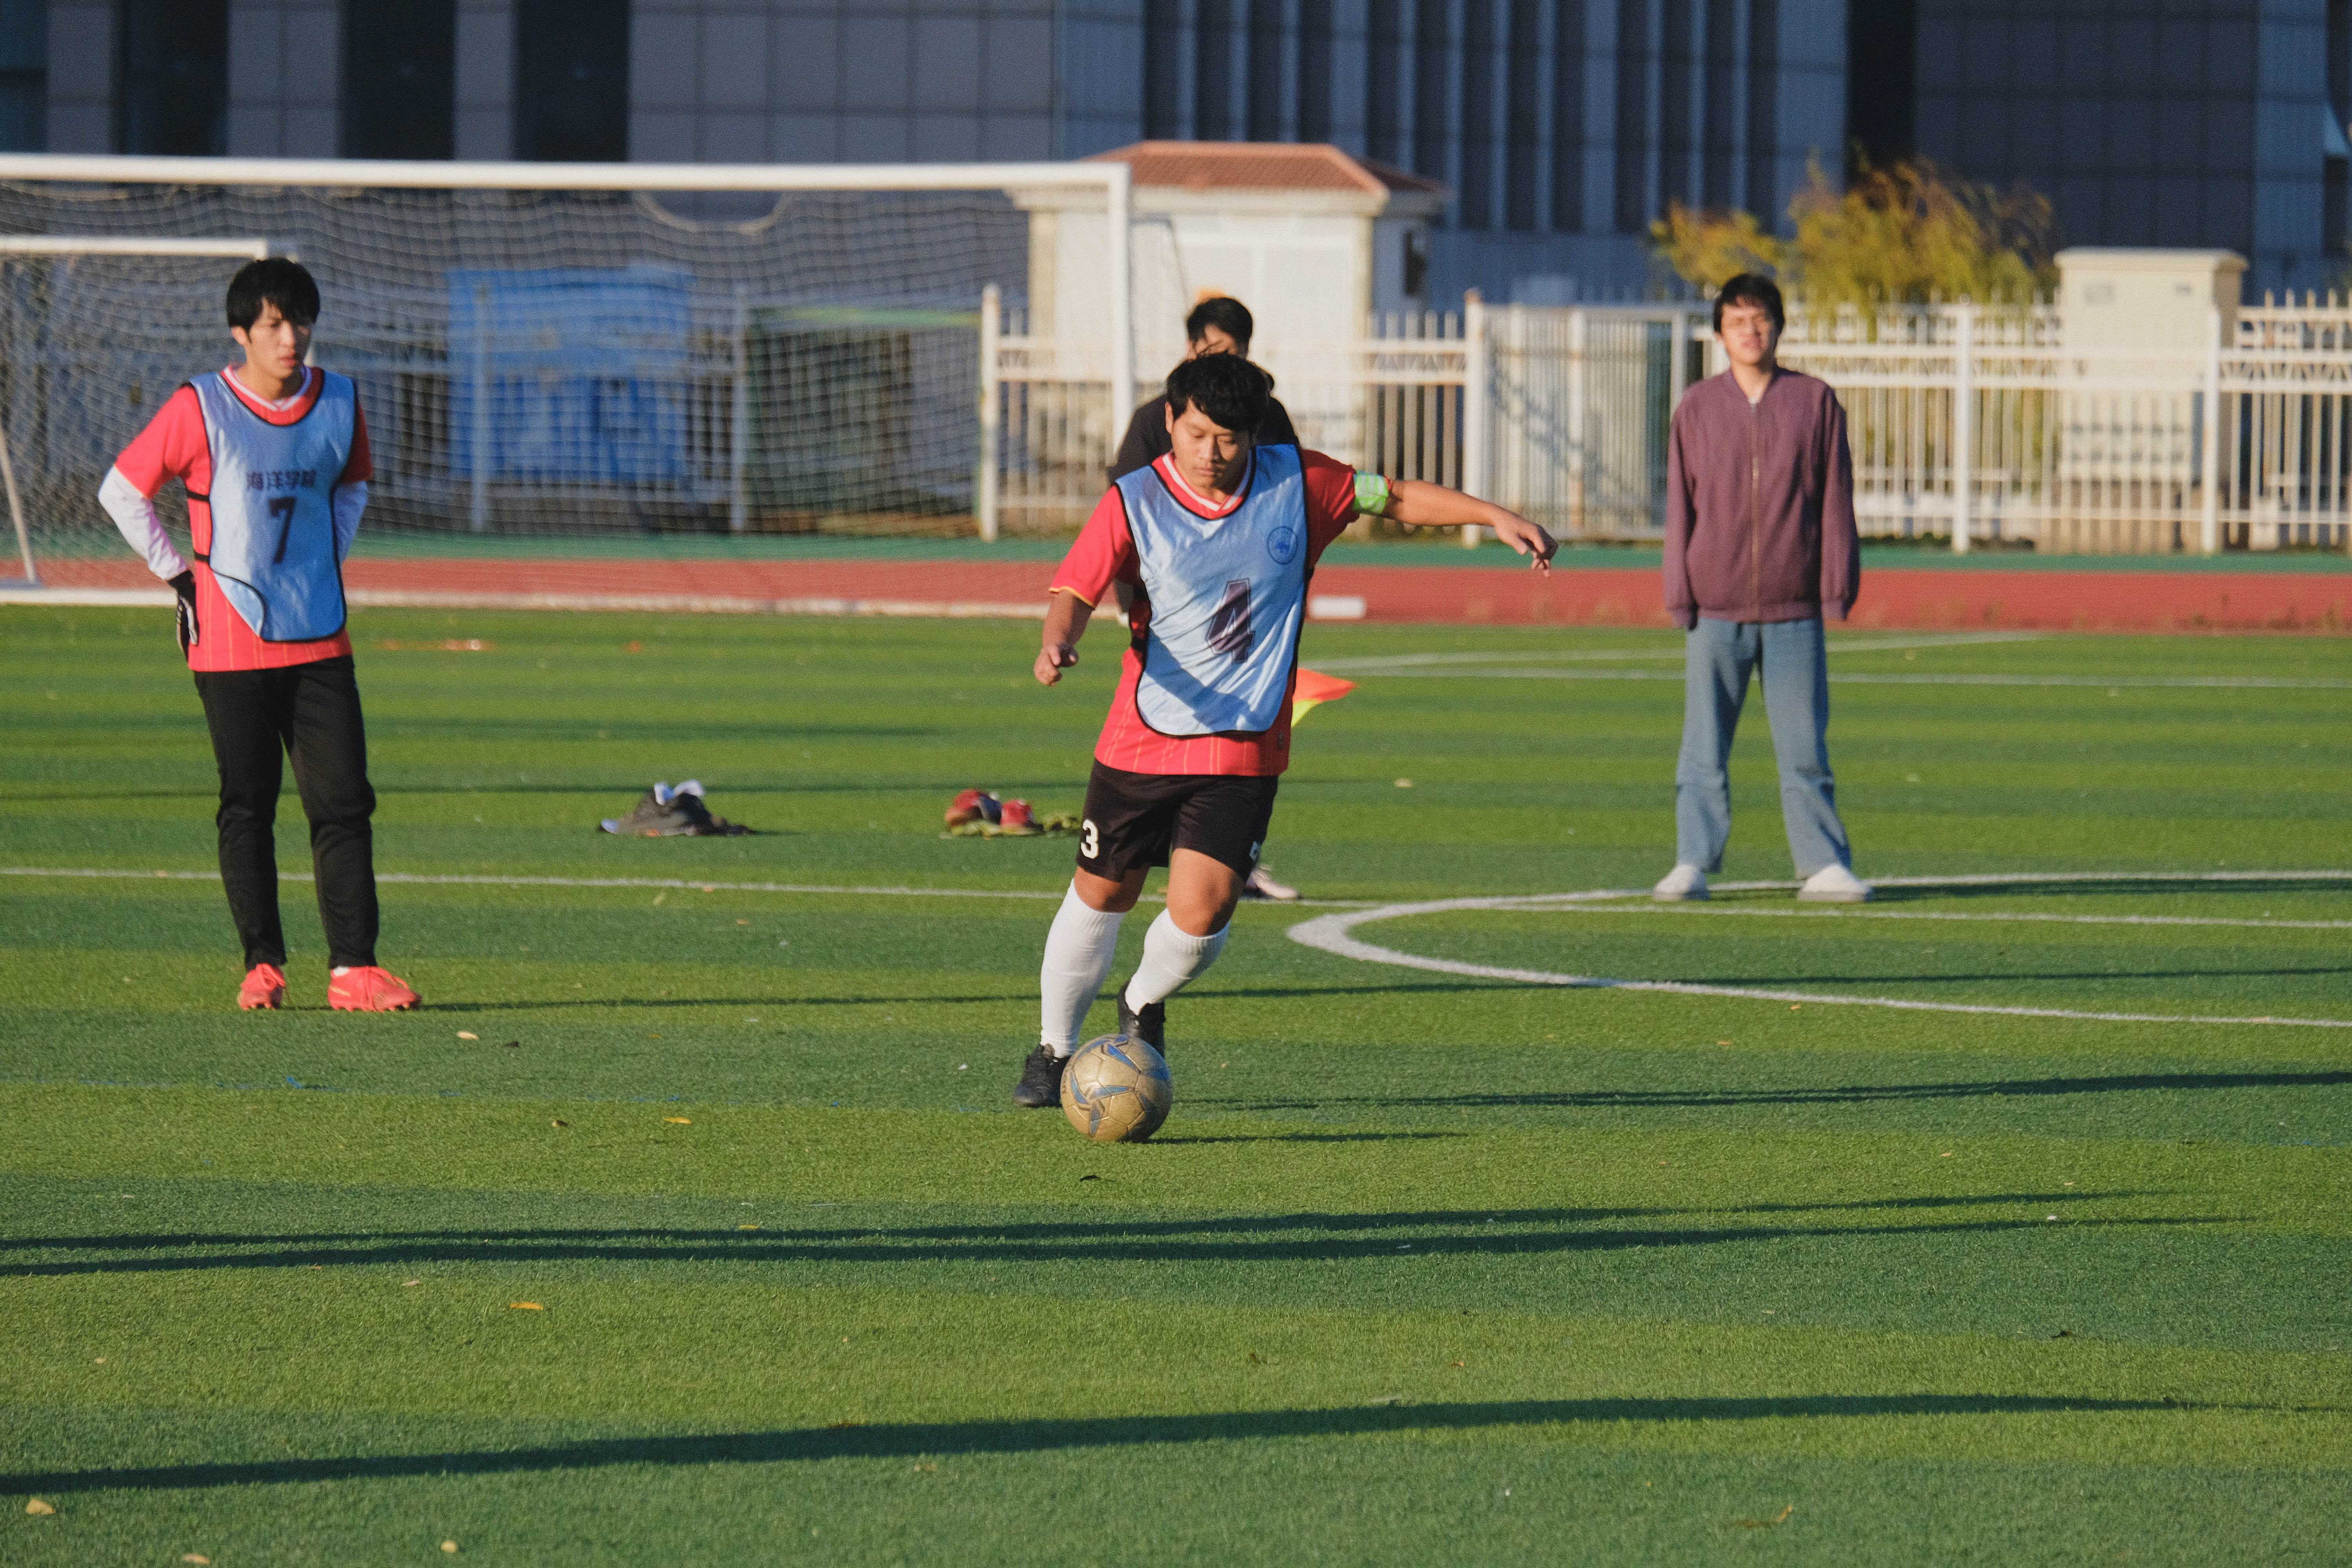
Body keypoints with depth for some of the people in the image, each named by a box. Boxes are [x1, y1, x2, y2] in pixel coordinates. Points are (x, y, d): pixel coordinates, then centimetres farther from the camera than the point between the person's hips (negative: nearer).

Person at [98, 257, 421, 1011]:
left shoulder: (339, 405, 5)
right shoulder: (200, 408, -7)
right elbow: (122, 491, -1)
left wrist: (330, 560, 12)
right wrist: (177, 571, -3)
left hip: (319, 637, 3)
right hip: (229, 639, -3)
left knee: (344, 800, -3)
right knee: (248, 804, 2)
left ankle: (353, 969, -3)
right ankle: (262, 964, 10)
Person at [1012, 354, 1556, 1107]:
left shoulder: (1297, 484, -3)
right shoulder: (1133, 503, -9)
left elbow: (1396, 497, 8)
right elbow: (1075, 590, -14)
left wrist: (1496, 516, 3)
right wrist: (1057, 644, -36)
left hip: (1244, 753, 0)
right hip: (1143, 739, 0)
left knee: (1201, 914, -13)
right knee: (1101, 897, 11)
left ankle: (1145, 1006, 21)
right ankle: (1054, 1050, 33)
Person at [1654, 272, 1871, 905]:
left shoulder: (1816, 402, 4)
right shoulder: (1697, 408, 6)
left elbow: (1835, 498, 5)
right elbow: (1680, 505, 7)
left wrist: (1838, 586, -1)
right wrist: (1679, 595, 2)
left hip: (1794, 610, -1)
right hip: (1716, 610, 1)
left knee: (1805, 746, 1)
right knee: (1704, 748, 2)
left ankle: (1824, 866, 4)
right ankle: (1693, 864, 5)